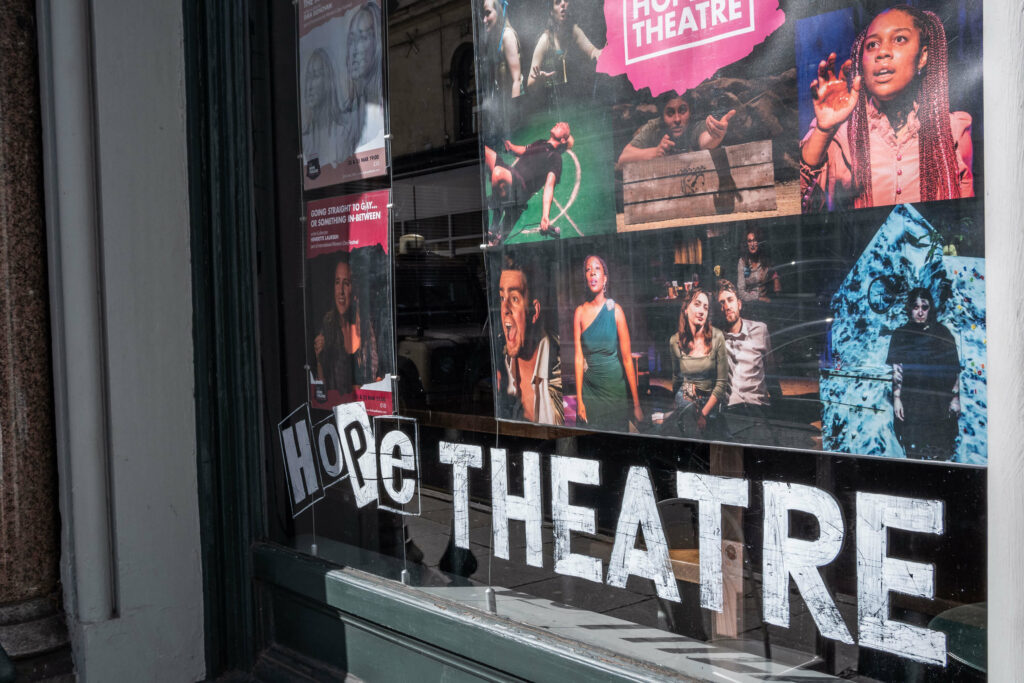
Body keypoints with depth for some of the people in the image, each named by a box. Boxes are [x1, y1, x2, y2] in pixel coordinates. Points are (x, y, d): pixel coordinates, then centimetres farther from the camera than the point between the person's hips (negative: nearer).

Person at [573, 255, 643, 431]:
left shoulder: (615, 310, -8)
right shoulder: (580, 312, -2)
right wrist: (579, 399, -5)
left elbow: (627, 357, -9)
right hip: (589, 386, 2)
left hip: (615, 384, -1)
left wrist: (637, 404, -9)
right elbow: (579, 356, -3)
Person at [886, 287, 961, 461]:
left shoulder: (942, 333, 4)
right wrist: (897, 399, -4)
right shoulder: (901, 335, 5)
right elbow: (896, 370, 2)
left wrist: (955, 397, 0)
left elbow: (954, 368, 5)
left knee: (939, 451, 0)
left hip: (939, 401, 0)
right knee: (914, 451, 1)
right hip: (911, 402, 0)